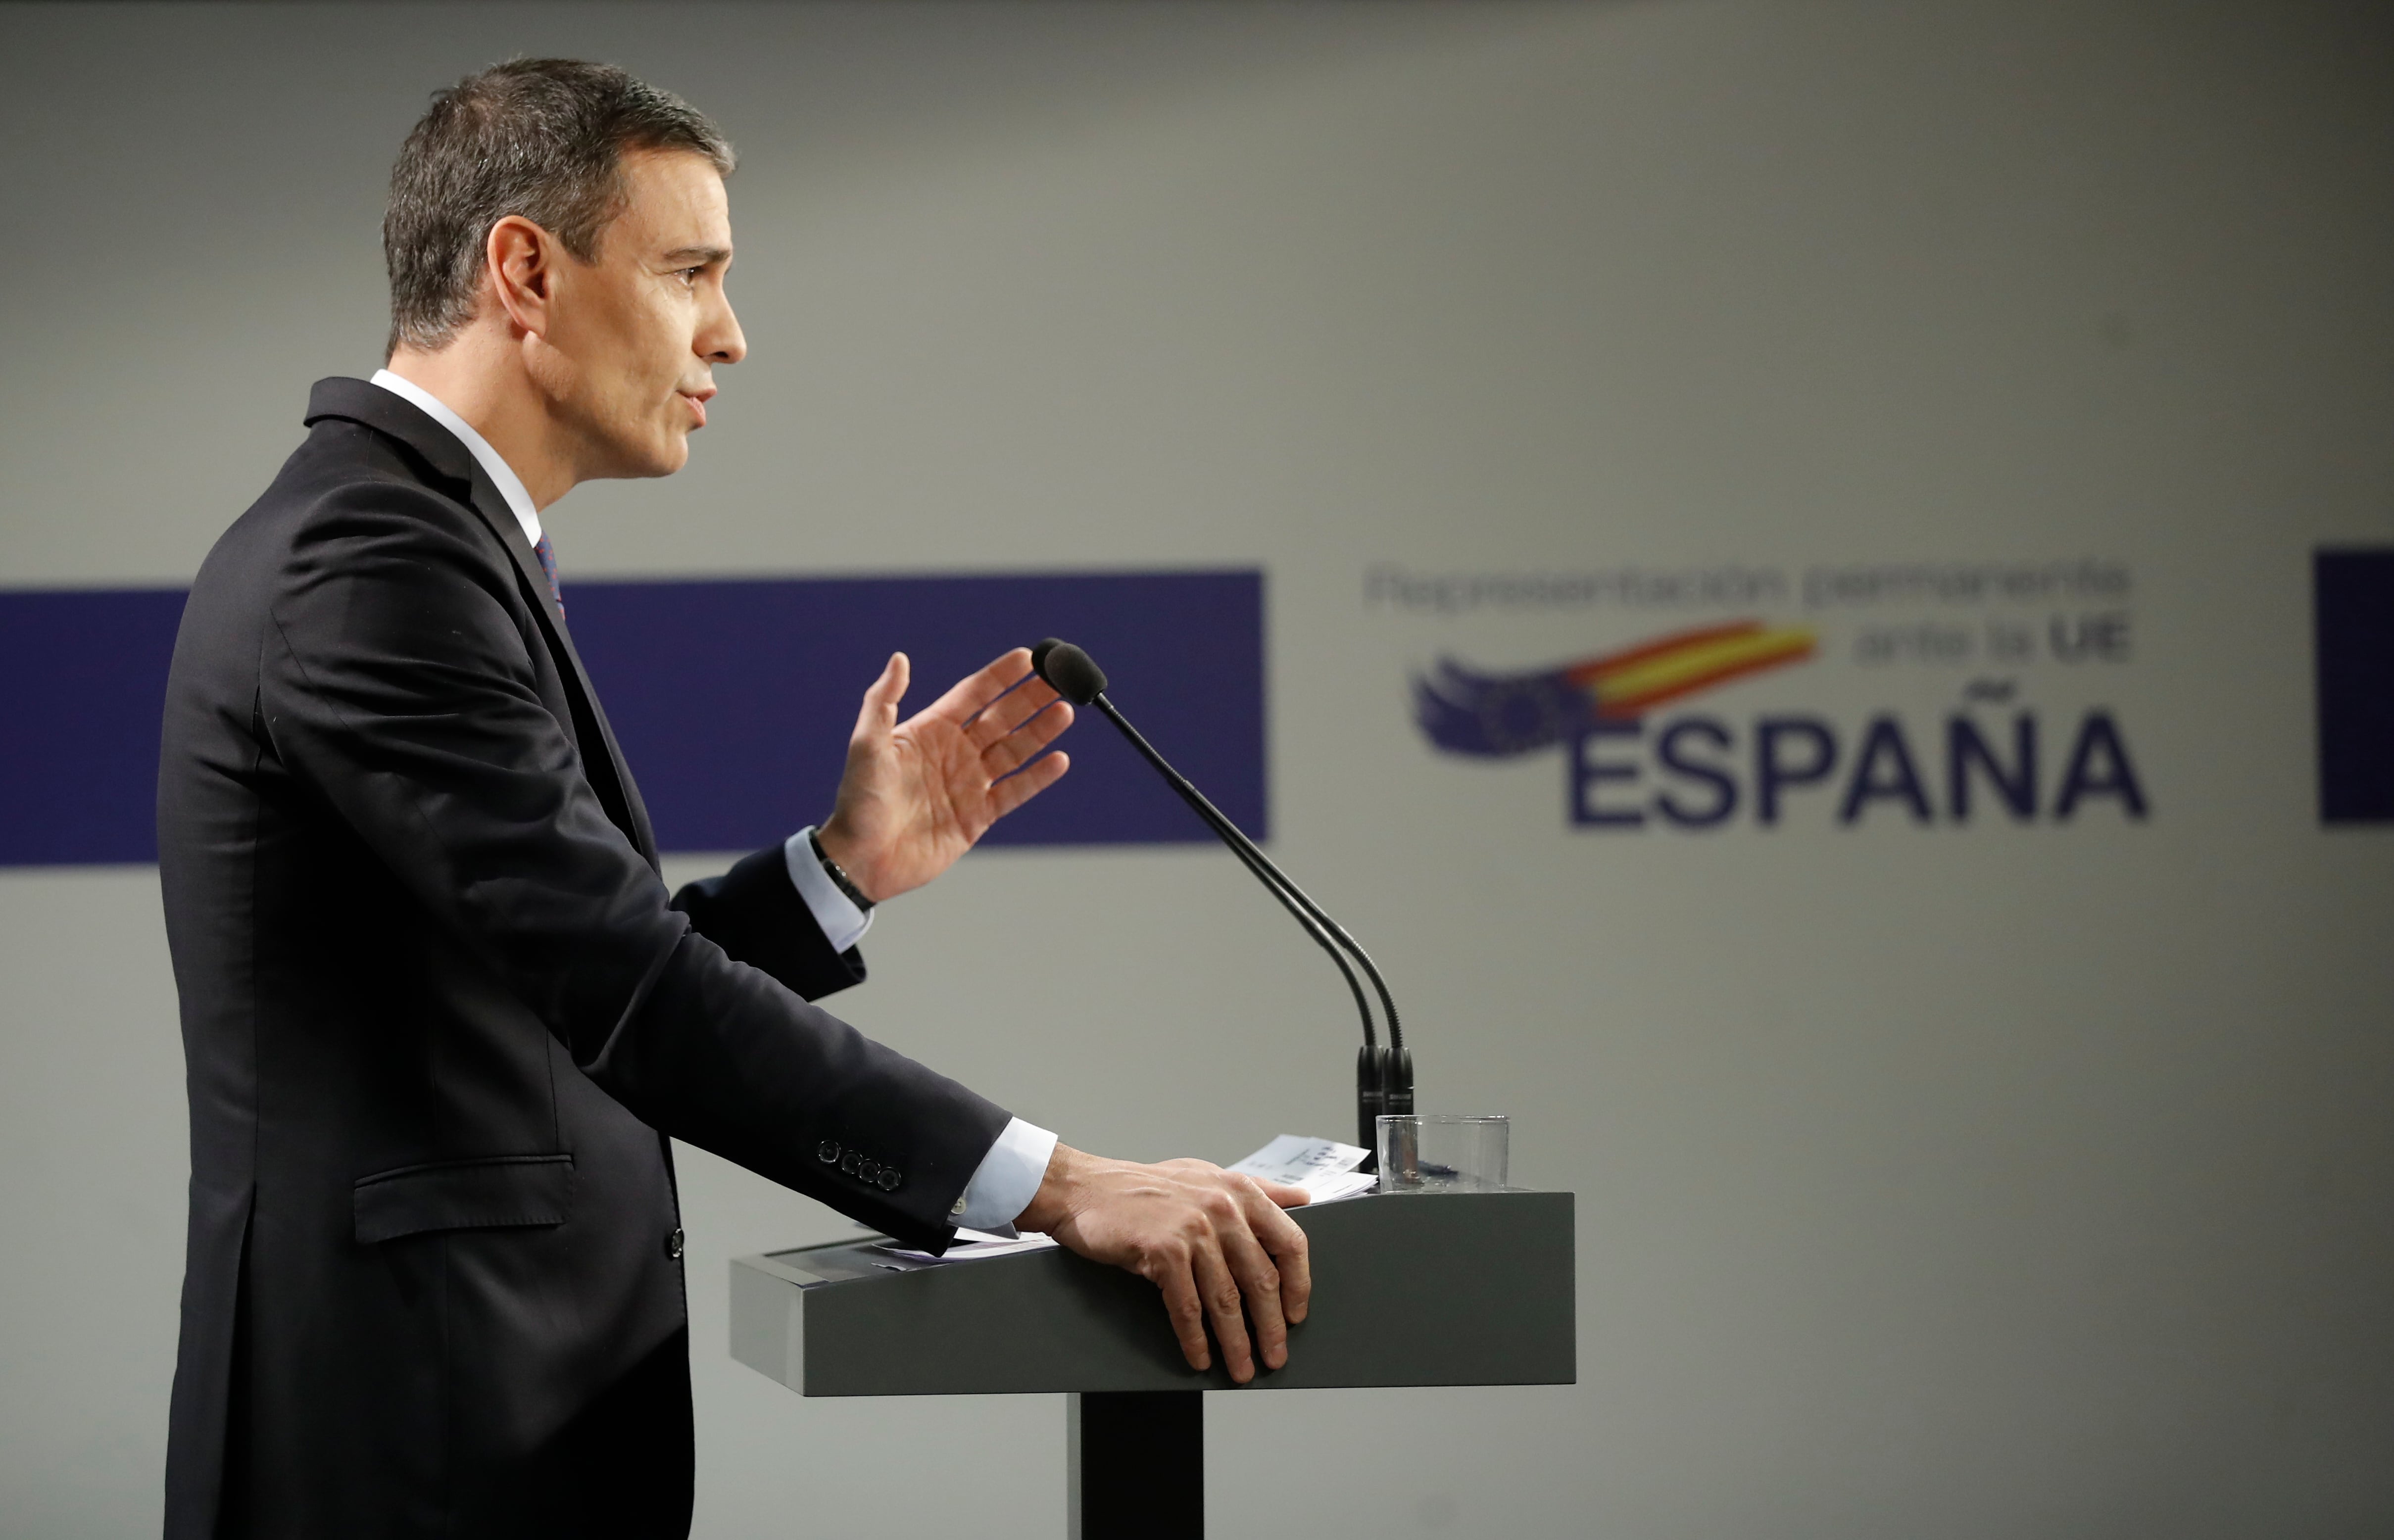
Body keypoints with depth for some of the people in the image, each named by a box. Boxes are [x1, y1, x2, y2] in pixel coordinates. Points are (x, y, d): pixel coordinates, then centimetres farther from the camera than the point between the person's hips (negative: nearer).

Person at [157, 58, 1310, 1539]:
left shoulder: (397, 541, 16)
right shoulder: (368, 563, -17)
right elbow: (624, 989, -25)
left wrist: (844, 866, 7)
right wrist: (1062, 1188, -27)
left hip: (505, 1405, 10)